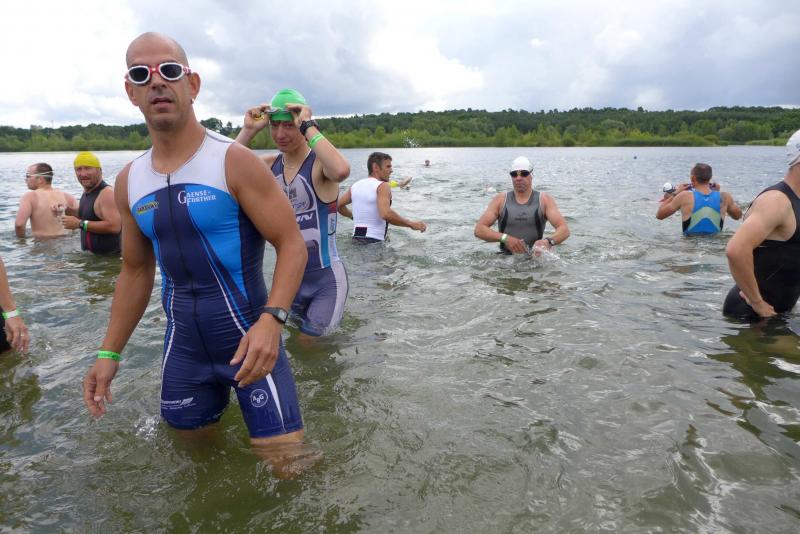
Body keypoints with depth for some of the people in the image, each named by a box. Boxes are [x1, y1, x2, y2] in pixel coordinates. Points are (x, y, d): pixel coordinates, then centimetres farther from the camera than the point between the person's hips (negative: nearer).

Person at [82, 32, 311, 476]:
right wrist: (109, 353, 8)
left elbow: (291, 243, -16)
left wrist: (271, 319, -31)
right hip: (183, 346, 5)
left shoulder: (234, 162, -14)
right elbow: (136, 271, 13)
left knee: (288, 466, -2)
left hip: (248, 338, -5)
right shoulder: (129, 181, 4)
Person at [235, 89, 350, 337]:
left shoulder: (320, 162, -17)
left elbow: (341, 170, -41)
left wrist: (309, 127, -31)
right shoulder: (270, 164, 1)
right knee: (295, 336, 25)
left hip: (326, 278, -6)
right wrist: (248, 130, -14)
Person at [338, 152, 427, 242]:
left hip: (356, 239, 8)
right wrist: (411, 224, -20)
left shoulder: (355, 185, 10)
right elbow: (386, 214, -28)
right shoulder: (383, 186, -12)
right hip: (374, 241, -8)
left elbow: (338, 205, 20)